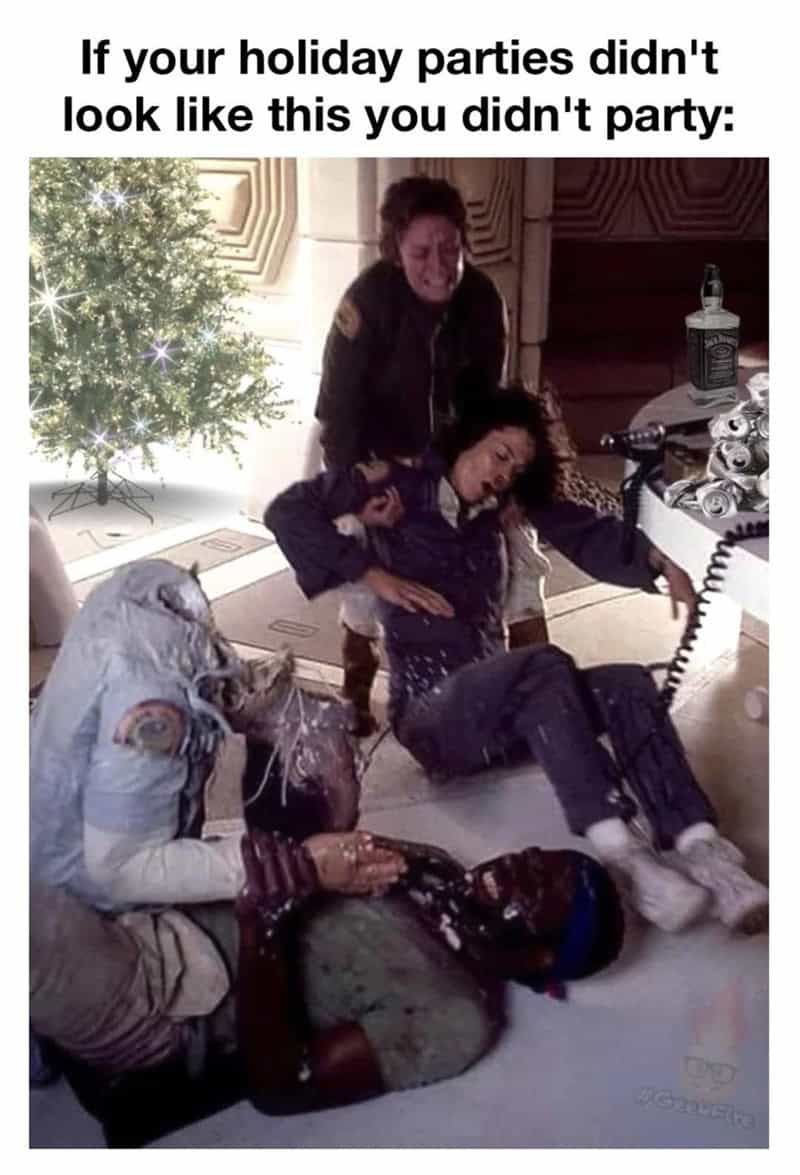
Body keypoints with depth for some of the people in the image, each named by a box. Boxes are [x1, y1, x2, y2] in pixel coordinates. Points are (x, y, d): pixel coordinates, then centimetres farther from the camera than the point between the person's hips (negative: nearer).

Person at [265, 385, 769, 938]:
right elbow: (287, 512, -8)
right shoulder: (399, 488, 1)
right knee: (543, 665, -33)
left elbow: (587, 534, 3)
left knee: (627, 683, -19)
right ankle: (623, 855, -44)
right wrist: (374, 575, -13)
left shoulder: (503, 511, 13)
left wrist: (658, 559, -16)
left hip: (498, 714, 5)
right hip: (432, 712, -5)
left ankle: (702, 850, -37)